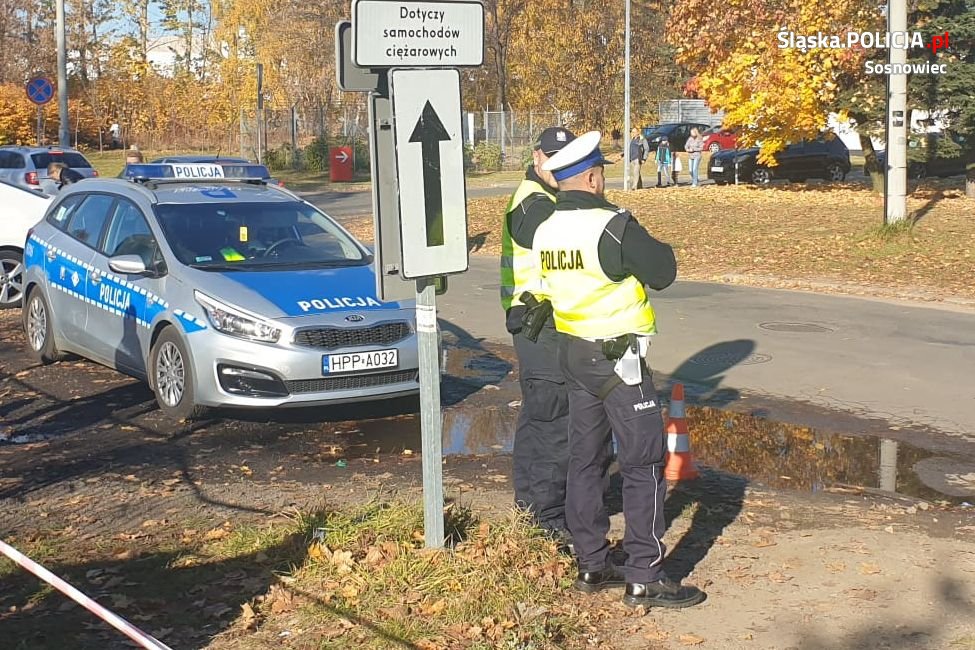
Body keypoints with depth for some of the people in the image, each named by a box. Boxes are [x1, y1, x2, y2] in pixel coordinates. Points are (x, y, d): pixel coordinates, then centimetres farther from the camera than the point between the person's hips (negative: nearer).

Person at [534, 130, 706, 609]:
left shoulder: (546, 231, 4)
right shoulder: (613, 227, -19)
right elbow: (662, 273, -12)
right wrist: (650, 246, 6)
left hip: (573, 354, 8)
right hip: (618, 359, -8)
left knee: (585, 459, 14)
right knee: (644, 464, -1)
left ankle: (591, 565, 23)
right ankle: (644, 579, 2)